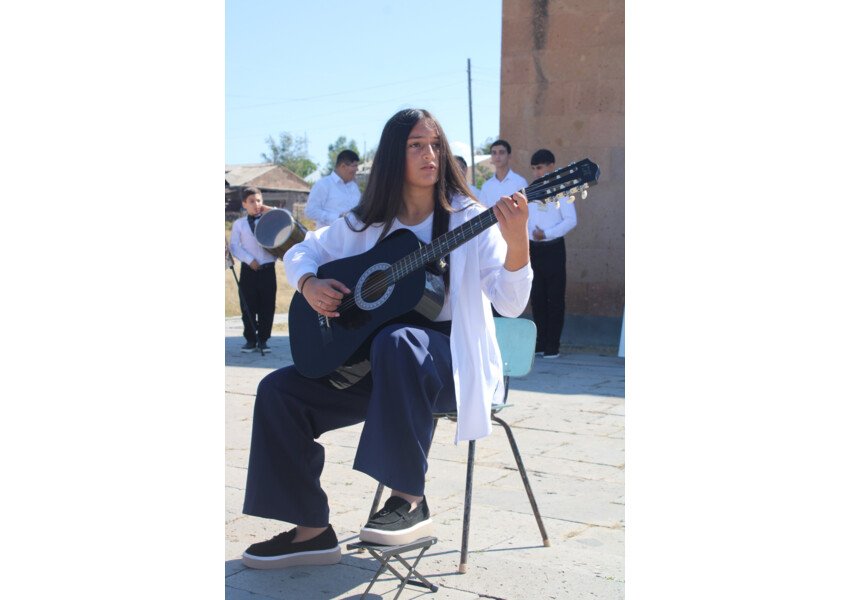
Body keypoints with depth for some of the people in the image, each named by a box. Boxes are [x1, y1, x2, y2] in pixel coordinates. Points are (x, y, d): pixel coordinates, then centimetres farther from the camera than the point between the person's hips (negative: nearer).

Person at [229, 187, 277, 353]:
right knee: (248, 306, 3)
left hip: (267, 269, 0)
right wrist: (249, 260, -12)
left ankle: (263, 339, 12)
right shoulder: (239, 224, 5)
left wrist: (270, 211, -2)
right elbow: (234, 246, 0)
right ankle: (250, 339, 14)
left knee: (267, 306, 2)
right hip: (248, 270, 0)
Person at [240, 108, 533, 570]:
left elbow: (510, 303, -16)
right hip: (374, 360, 5)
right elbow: (301, 252, 18)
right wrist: (309, 283, -5)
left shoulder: (468, 219, -5)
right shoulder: (367, 222, 6)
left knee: (395, 341, -39)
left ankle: (410, 501, -29)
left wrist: (516, 241, -34)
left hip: (451, 359, -5)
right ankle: (312, 529, -1)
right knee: (279, 390, -9)